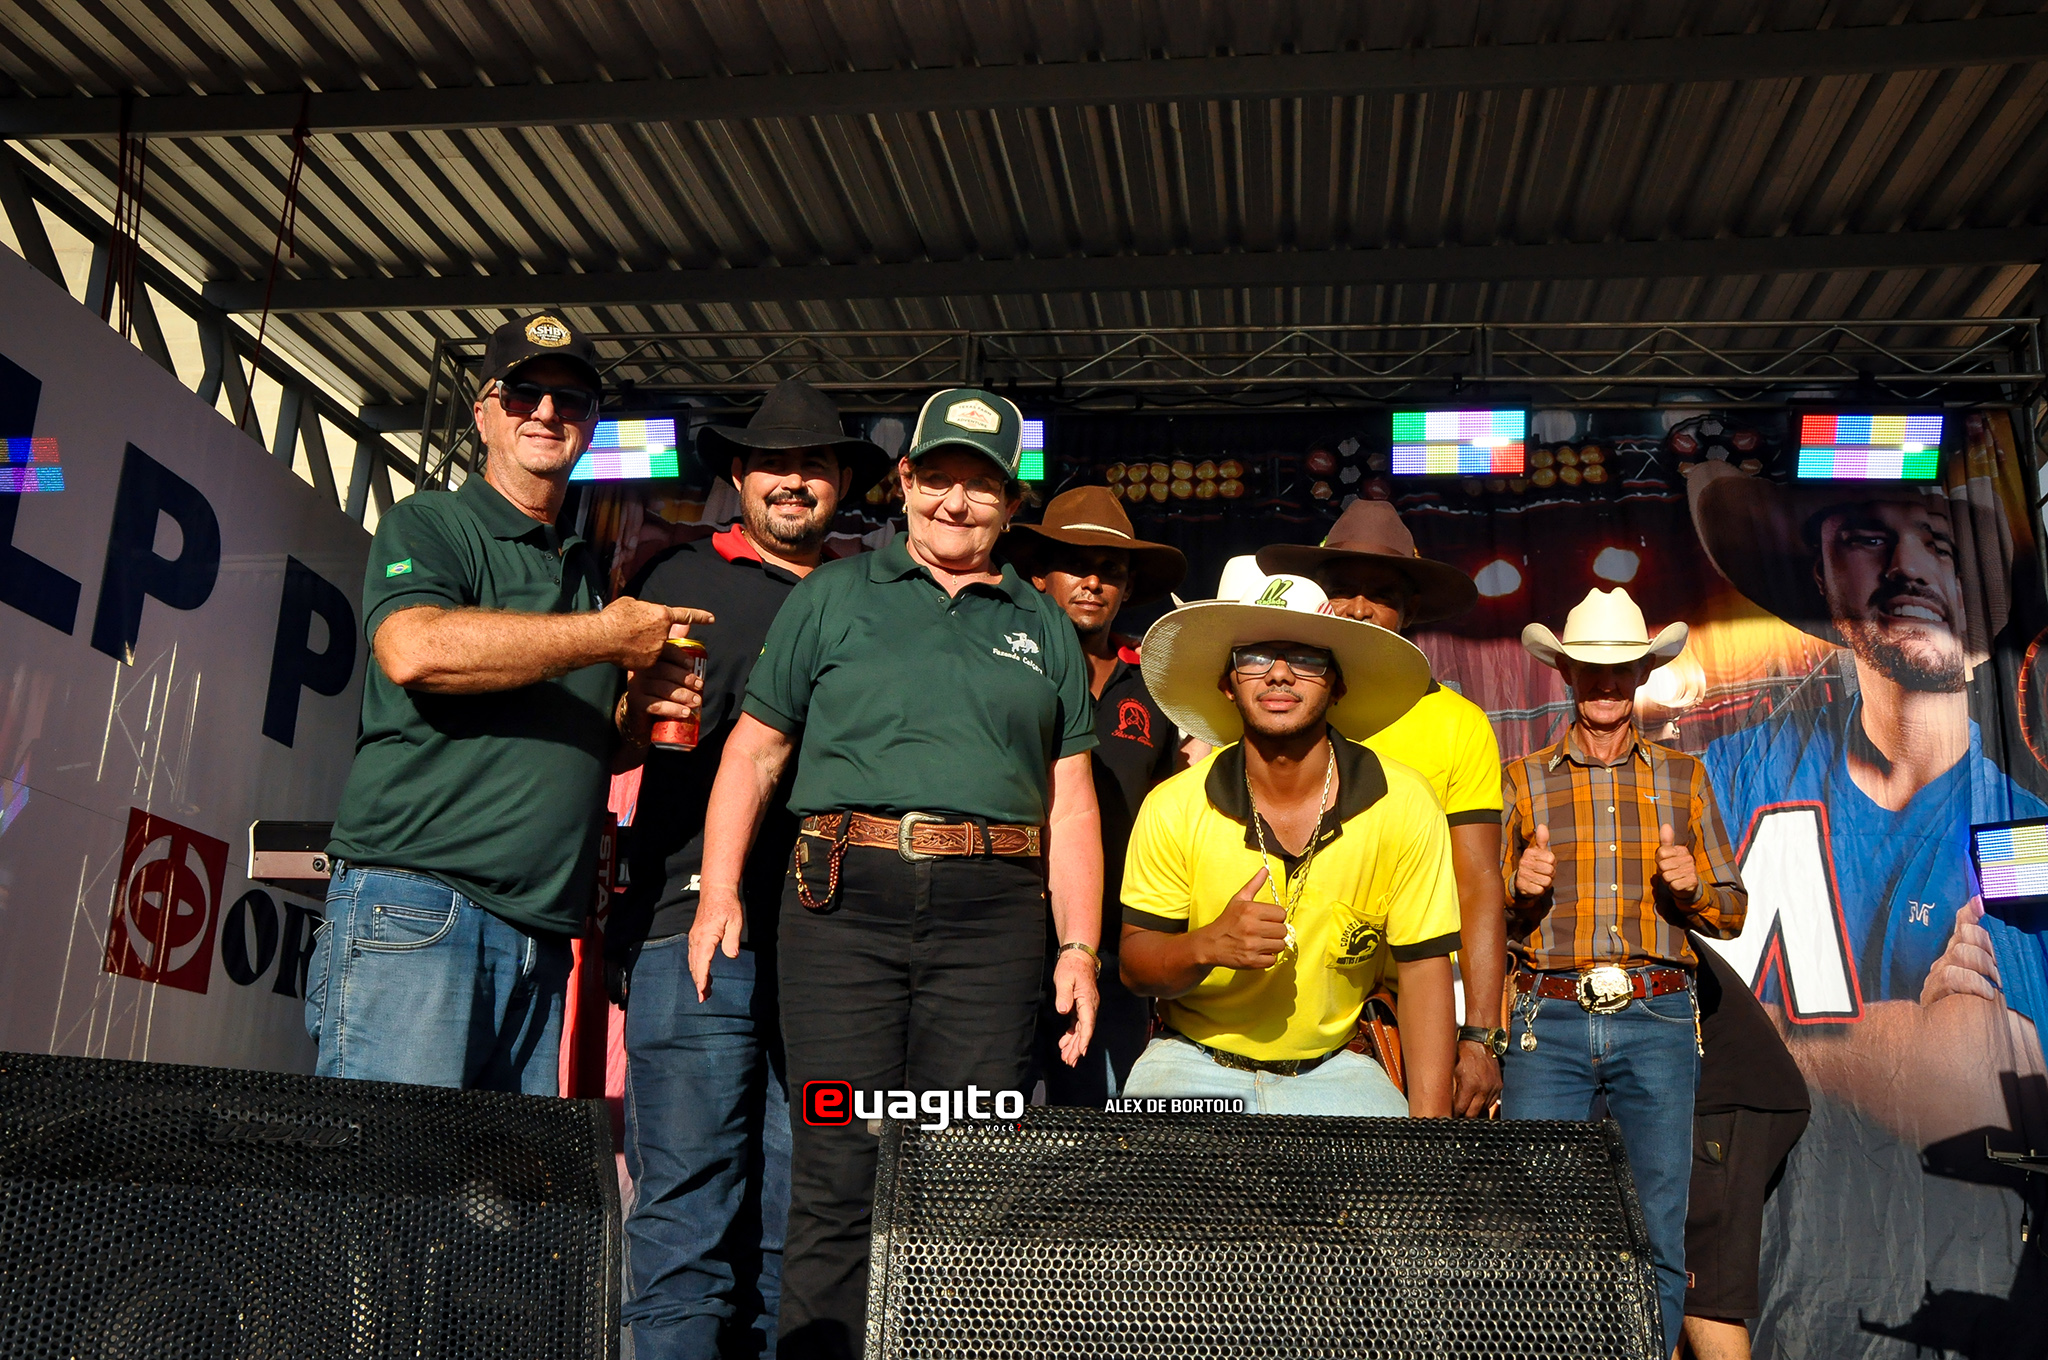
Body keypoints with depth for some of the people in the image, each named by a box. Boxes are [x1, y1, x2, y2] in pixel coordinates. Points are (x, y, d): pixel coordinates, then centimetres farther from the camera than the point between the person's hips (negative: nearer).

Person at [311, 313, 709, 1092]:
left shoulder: (587, 573, 24)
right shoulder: (428, 524, 3)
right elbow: (413, 650, -19)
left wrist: (634, 718, 6)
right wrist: (612, 636, -10)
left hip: (541, 939, 7)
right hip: (414, 909, -6)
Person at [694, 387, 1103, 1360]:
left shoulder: (1044, 631, 18)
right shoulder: (833, 597, 13)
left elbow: (1071, 805, 14)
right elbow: (754, 751, 10)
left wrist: (1080, 947, 4)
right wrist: (718, 892, -1)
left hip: (993, 914, 2)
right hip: (847, 901, -1)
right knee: (838, 1170, -3)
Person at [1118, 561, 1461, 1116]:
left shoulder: (1402, 806, -9)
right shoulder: (1173, 808, -9)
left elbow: (1424, 972, -7)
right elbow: (1136, 963, -4)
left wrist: (1429, 1119, -16)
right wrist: (1206, 947, -27)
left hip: (1333, 1065, 1)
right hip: (1193, 1062, -1)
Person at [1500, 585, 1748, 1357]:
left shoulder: (1683, 778, 15)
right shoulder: (1522, 781, 11)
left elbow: (1732, 913, 15)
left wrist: (1693, 886, -7)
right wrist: (1519, 888, -10)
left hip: (1657, 1022, 1)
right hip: (1550, 1023, -1)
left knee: (1658, 1231, 2)